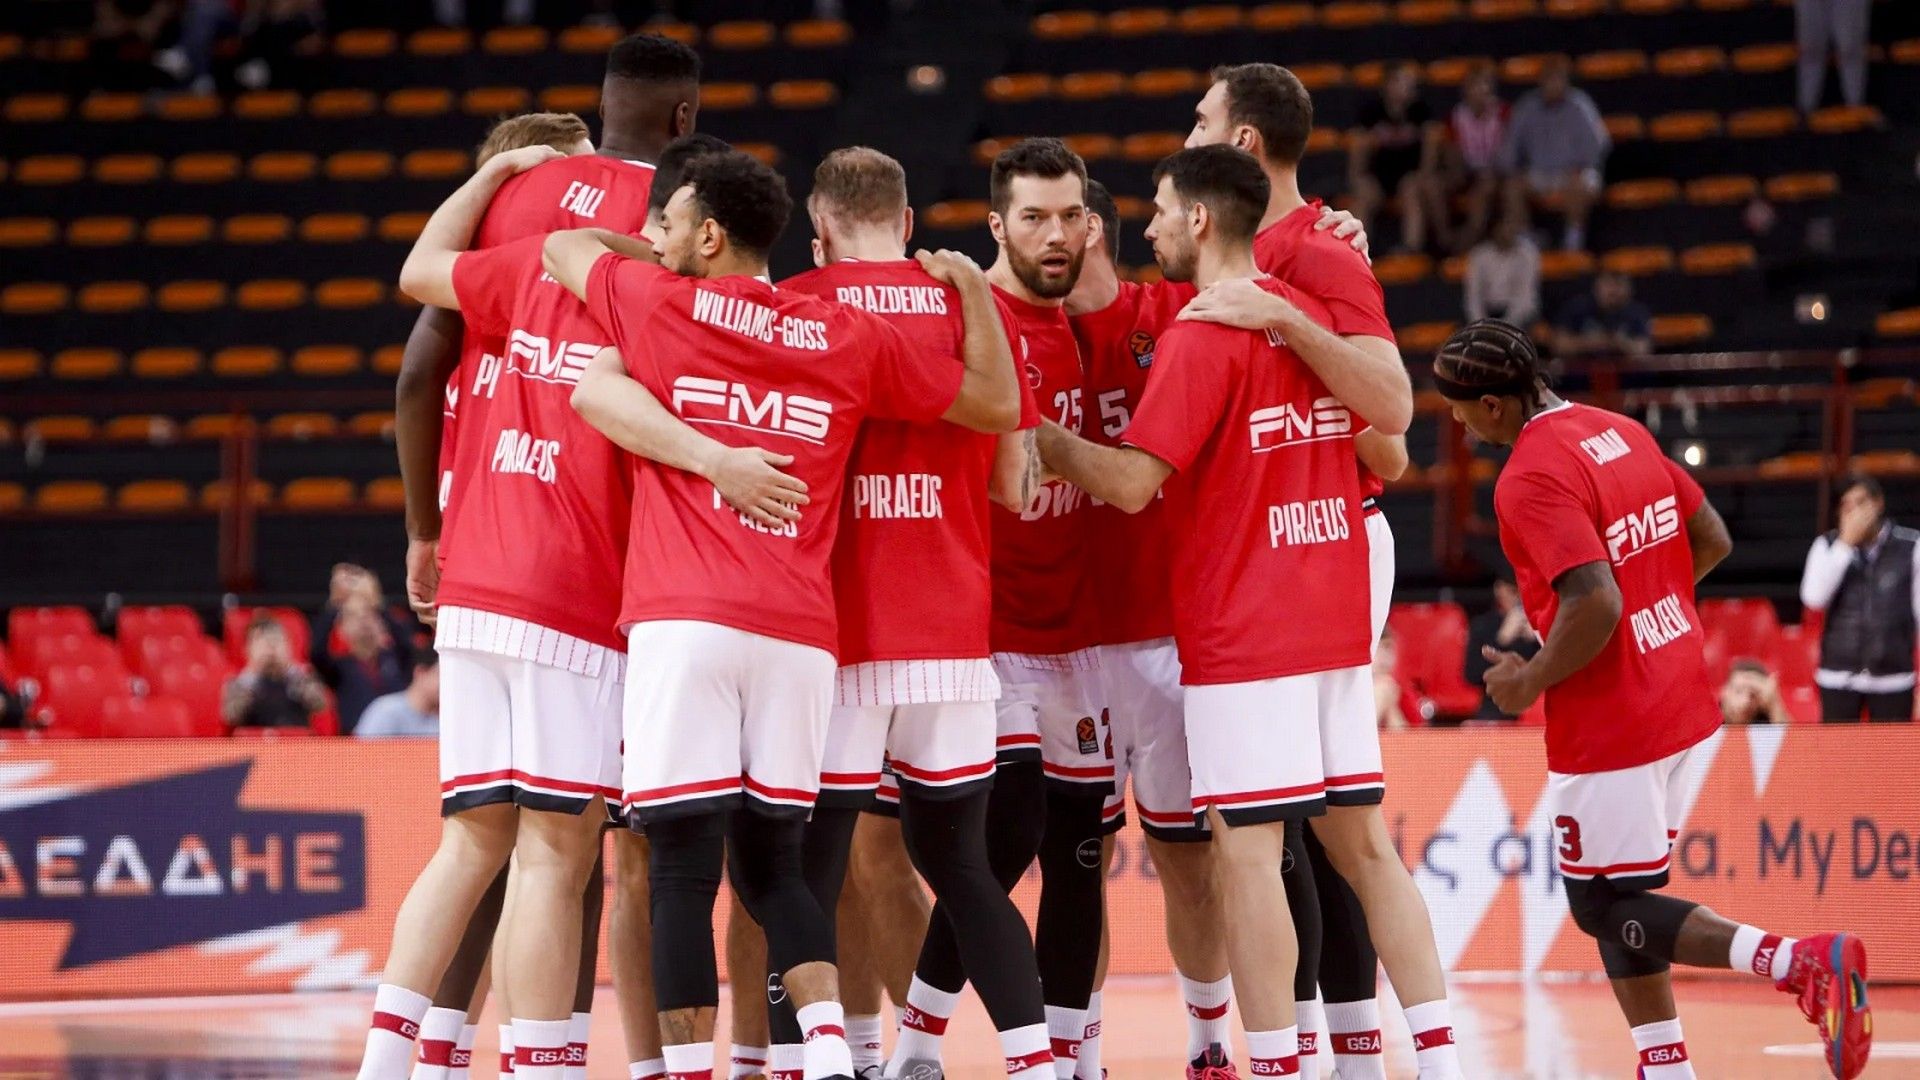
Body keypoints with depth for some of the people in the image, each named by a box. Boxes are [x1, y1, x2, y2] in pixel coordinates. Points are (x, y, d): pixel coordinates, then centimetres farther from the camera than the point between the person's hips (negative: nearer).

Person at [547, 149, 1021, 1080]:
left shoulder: (659, 304, 6)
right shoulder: (852, 339, 12)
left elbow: (563, 245, 27)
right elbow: (998, 407, 20)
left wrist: (661, 260, 39)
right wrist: (972, 289, 27)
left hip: (684, 621, -3)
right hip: (800, 632, 3)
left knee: (682, 870, -4)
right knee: (773, 865, 13)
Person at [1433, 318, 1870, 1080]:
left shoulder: (1529, 480, -20)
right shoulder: (1623, 433, 8)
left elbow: (1595, 603, -28)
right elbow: (1713, 542, 12)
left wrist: (1530, 682, -13)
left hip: (1608, 723, -9)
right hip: (1681, 697, 9)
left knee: (1605, 905, 0)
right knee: (1618, 900, 17)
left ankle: (1795, 961, -18)